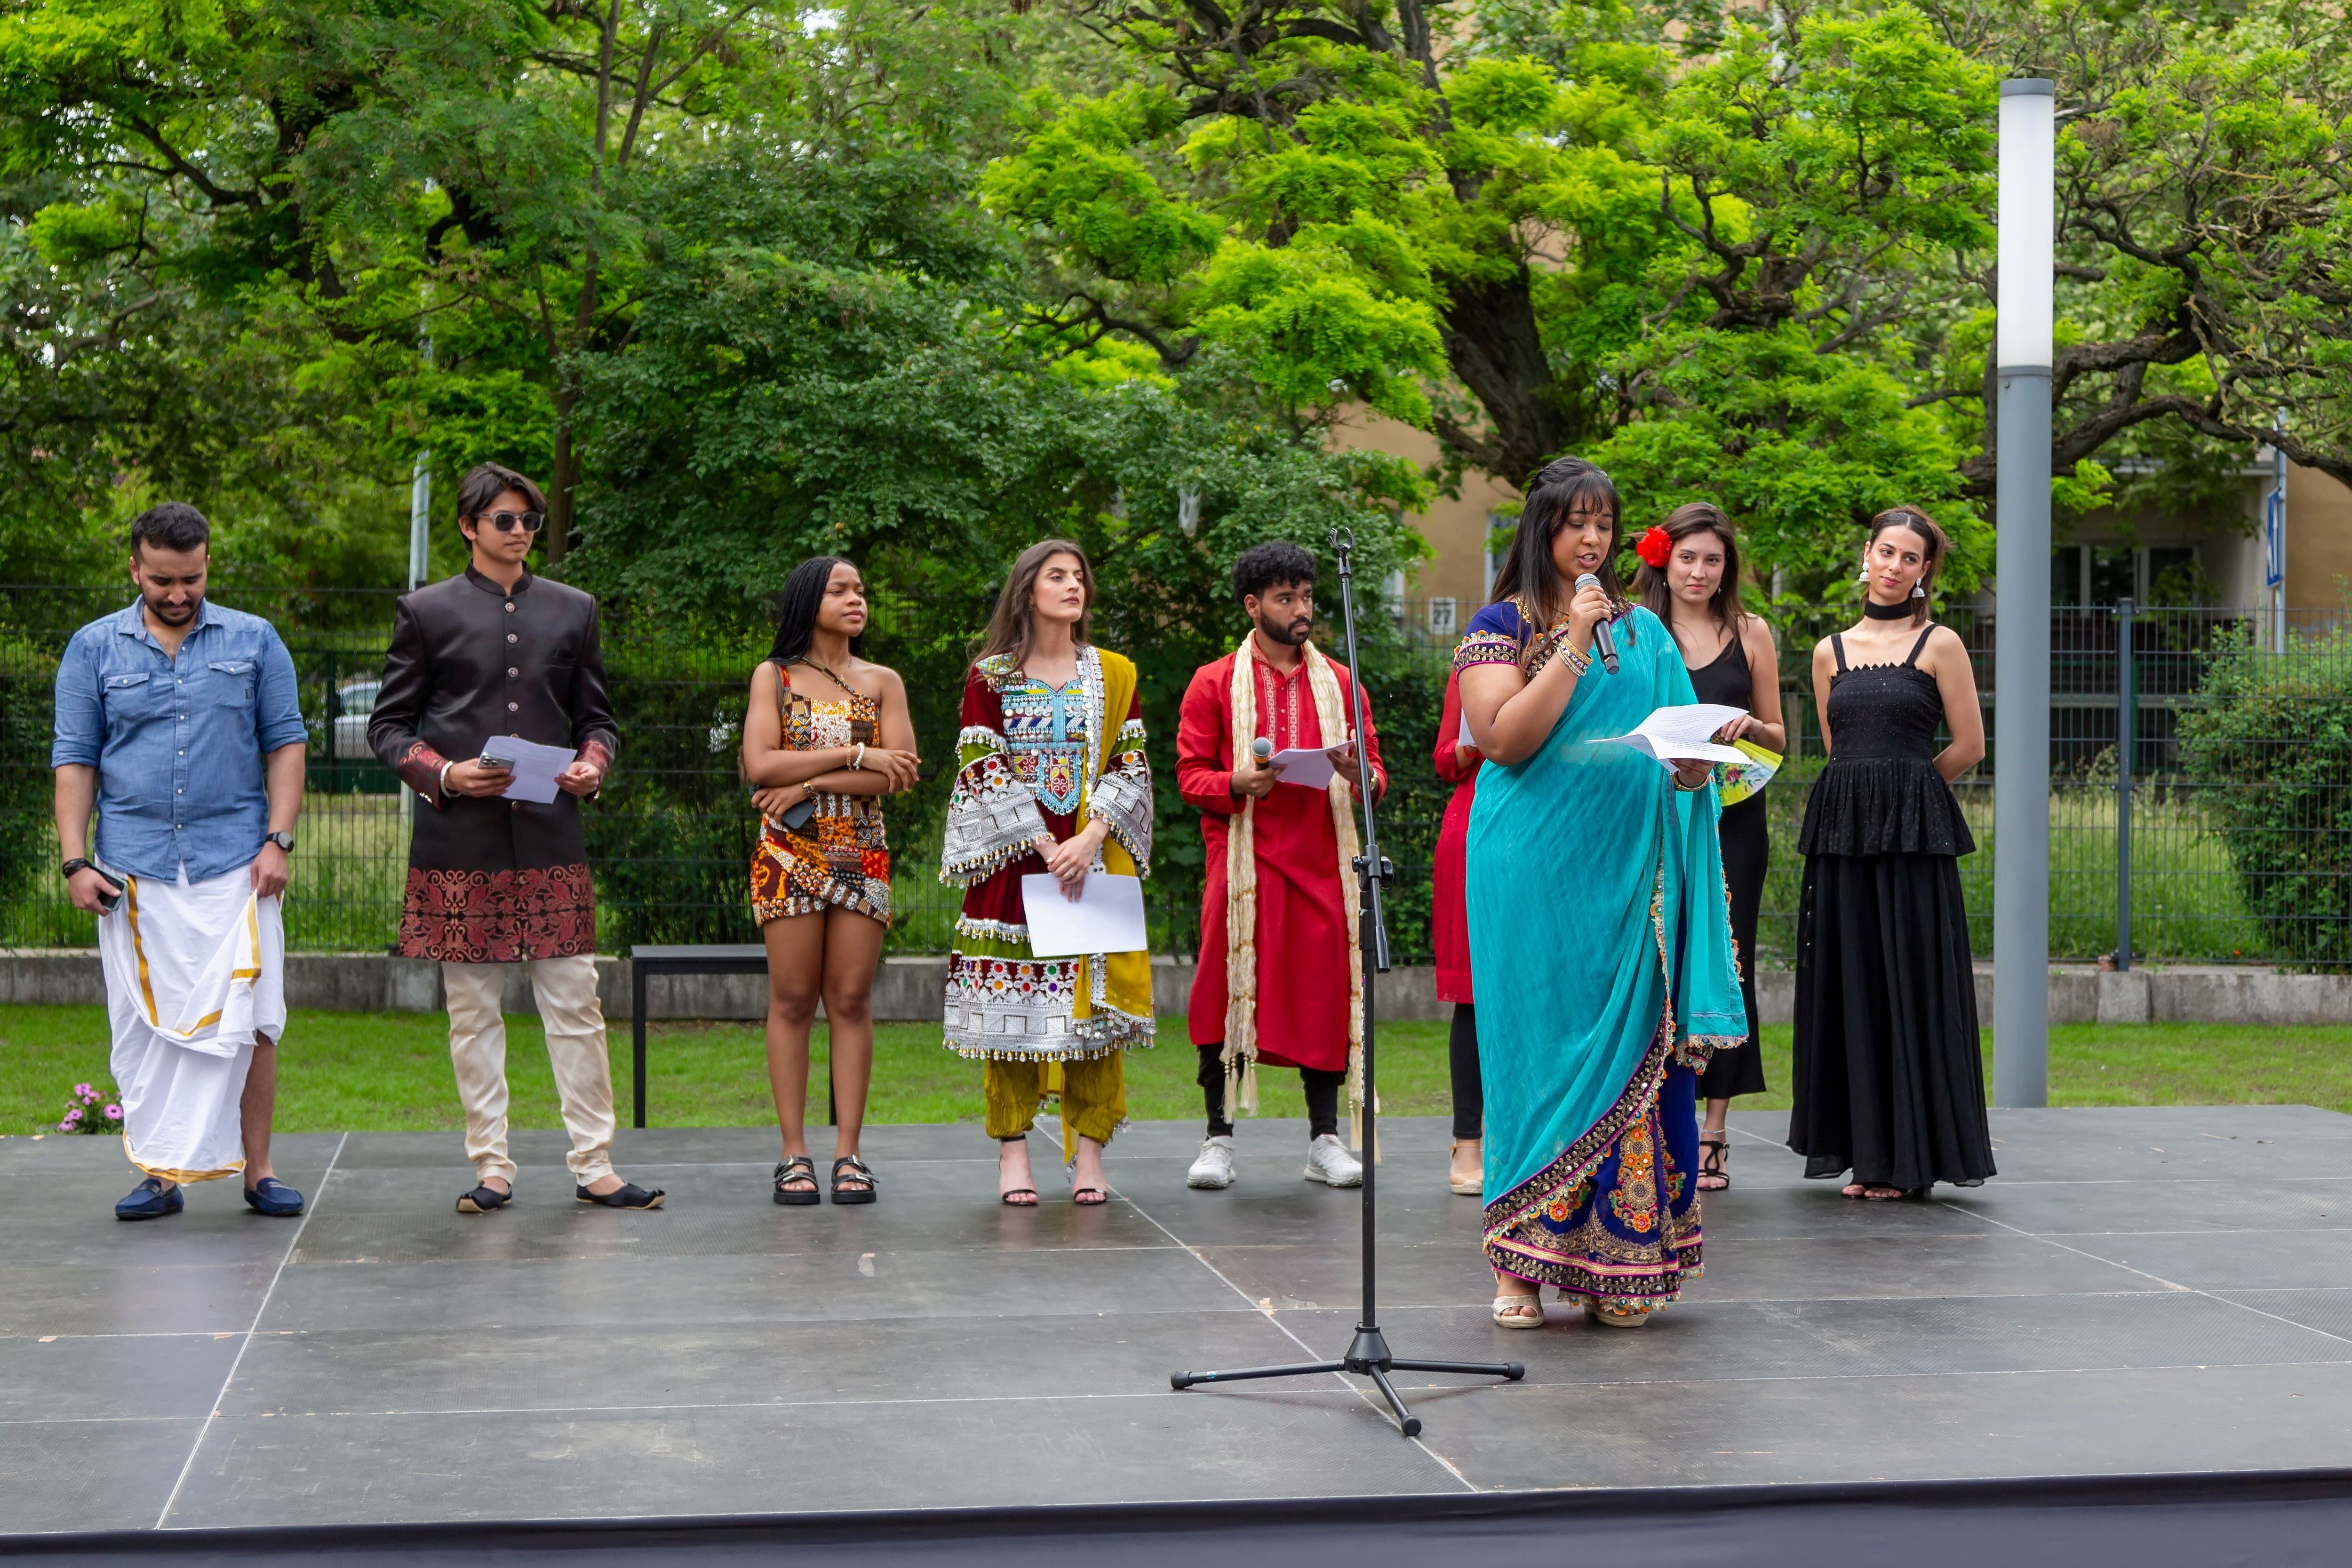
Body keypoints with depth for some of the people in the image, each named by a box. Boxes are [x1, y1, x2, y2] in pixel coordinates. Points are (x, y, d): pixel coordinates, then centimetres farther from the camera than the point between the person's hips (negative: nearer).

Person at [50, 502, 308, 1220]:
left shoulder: (254, 642, 7)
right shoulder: (94, 649, 8)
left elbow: (286, 744, 7)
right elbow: (75, 759, 7)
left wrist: (278, 841, -4)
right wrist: (75, 862, -1)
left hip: (235, 864, -1)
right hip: (134, 870, 1)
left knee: (248, 1022, -3)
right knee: (145, 1026, 3)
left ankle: (257, 1169, 6)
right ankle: (157, 1172, 11)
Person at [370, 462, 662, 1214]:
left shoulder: (573, 610, 14)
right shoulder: (427, 611, 7)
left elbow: (596, 718, 18)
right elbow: (388, 725, 7)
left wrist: (593, 765, -4)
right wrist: (443, 774, -10)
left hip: (550, 834, 2)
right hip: (461, 840, -2)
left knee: (575, 1004, -1)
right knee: (473, 1010, 2)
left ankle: (594, 1166, 4)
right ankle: (491, 1167, 9)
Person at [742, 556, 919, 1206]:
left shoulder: (883, 683, 11)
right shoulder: (774, 677, 7)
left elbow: (900, 775, -3)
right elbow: (759, 766, -7)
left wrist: (809, 785, -11)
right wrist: (854, 755, -11)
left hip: (862, 854, 2)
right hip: (789, 856, -1)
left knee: (852, 1000, -1)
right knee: (792, 1000, -2)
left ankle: (849, 1152, 1)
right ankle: (794, 1154, 0)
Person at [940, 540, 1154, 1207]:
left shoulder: (1114, 676, 11)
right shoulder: (990, 676, 5)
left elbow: (1129, 770, 4)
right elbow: (985, 770, -3)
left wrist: (1089, 839, -12)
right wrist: (1042, 846, -13)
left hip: (1093, 859, 2)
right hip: (1013, 860, -1)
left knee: (1093, 999, -2)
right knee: (1013, 1000, -3)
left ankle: (1088, 1151, 3)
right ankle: (1013, 1152, 2)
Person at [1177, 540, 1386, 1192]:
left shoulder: (1340, 682, 14)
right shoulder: (1214, 684, 6)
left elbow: (1376, 775, 12)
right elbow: (1191, 777, 2)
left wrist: (1359, 775, -11)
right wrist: (1239, 783, -17)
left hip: (1322, 863, 2)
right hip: (1242, 862, -2)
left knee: (1325, 990, 1)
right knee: (1228, 988, -5)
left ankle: (1325, 1140, 9)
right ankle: (1218, 1138, 4)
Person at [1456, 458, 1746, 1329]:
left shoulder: (1643, 631, 16)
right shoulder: (1502, 626, 2)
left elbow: (1680, 743, 21)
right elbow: (1504, 738, -12)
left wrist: (1695, 769, -2)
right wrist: (1574, 641, -13)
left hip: (1629, 866, 4)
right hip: (1536, 872, -4)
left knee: (1629, 1047, 1)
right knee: (1540, 1045, -4)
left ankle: (1618, 1265, 7)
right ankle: (1523, 1263, 2)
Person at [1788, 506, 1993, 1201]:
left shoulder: (1940, 645, 2)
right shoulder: (1831, 651, 13)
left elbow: (1969, 746, 3)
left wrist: (1901, 789, 11)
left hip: (1913, 832, -4)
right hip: (1842, 831, 4)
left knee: (1912, 983, -4)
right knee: (1848, 982, 4)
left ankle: (1911, 1157, 2)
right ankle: (1868, 1151, 12)